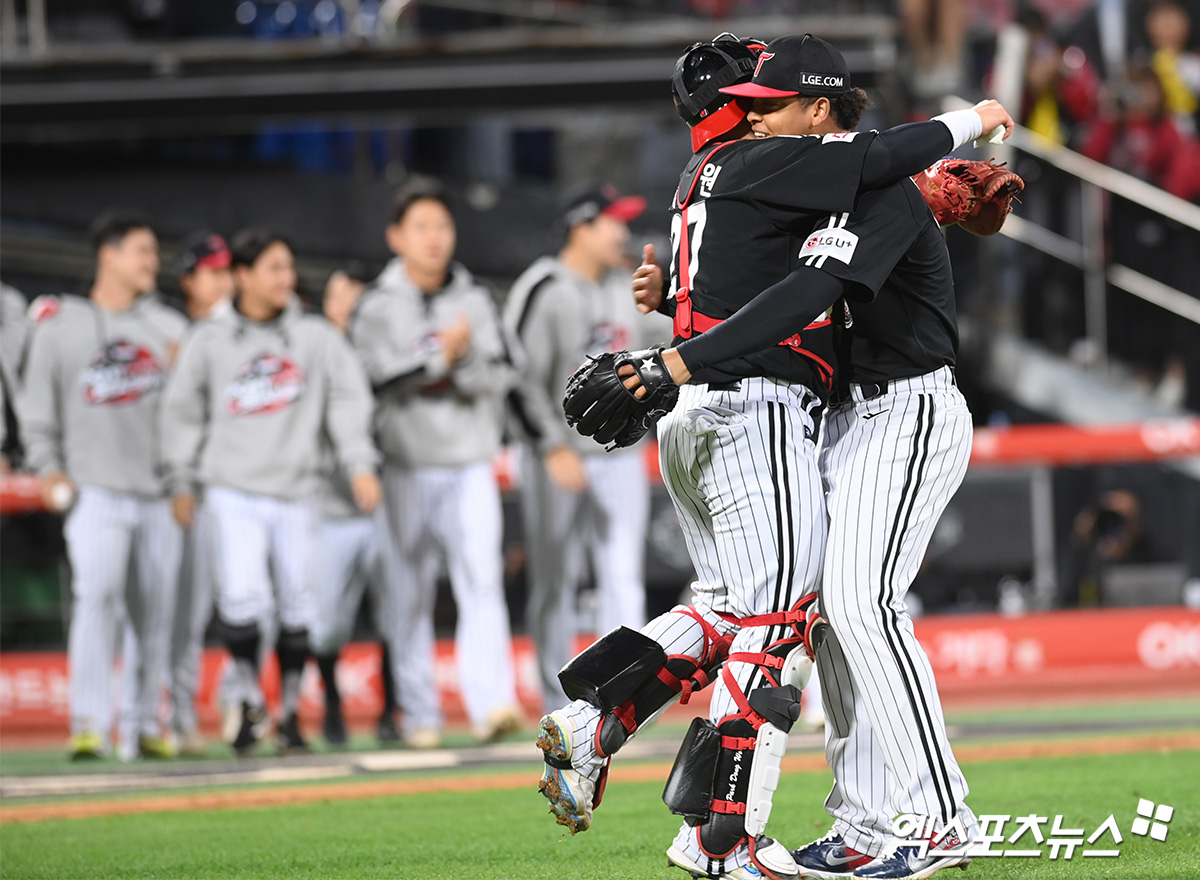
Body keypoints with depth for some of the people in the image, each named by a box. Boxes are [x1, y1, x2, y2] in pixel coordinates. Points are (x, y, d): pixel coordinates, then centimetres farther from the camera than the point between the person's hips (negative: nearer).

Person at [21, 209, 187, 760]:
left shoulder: (167, 325, 13)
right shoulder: (58, 327, 5)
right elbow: (38, 410, 7)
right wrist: (49, 470, -2)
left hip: (160, 493, 4)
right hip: (96, 491, -4)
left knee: (156, 611, 4)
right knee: (96, 597, -18)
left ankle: (145, 724, 13)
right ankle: (90, 725, -21)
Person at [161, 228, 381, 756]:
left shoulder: (316, 337, 6)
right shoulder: (209, 341, 4)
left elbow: (348, 397, 5)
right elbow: (183, 412, 10)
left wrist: (359, 464, -6)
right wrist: (181, 483, 8)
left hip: (295, 494, 2)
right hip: (232, 490, -2)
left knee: (297, 606, 2)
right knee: (241, 597, -17)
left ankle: (290, 714, 15)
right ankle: (250, 702, 0)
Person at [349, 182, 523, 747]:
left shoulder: (475, 300, 11)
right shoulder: (377, 307, 2)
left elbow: (498, 378, 4)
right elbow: (377, 378, -11)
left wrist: (457, 363, -12)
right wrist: (439, 355, -12)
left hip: (470, 466, 1)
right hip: (407, 465, -1)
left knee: (482, 579, -13)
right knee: (411, 593, 2)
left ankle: (491, 702, -22)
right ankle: (419, 715, 10)